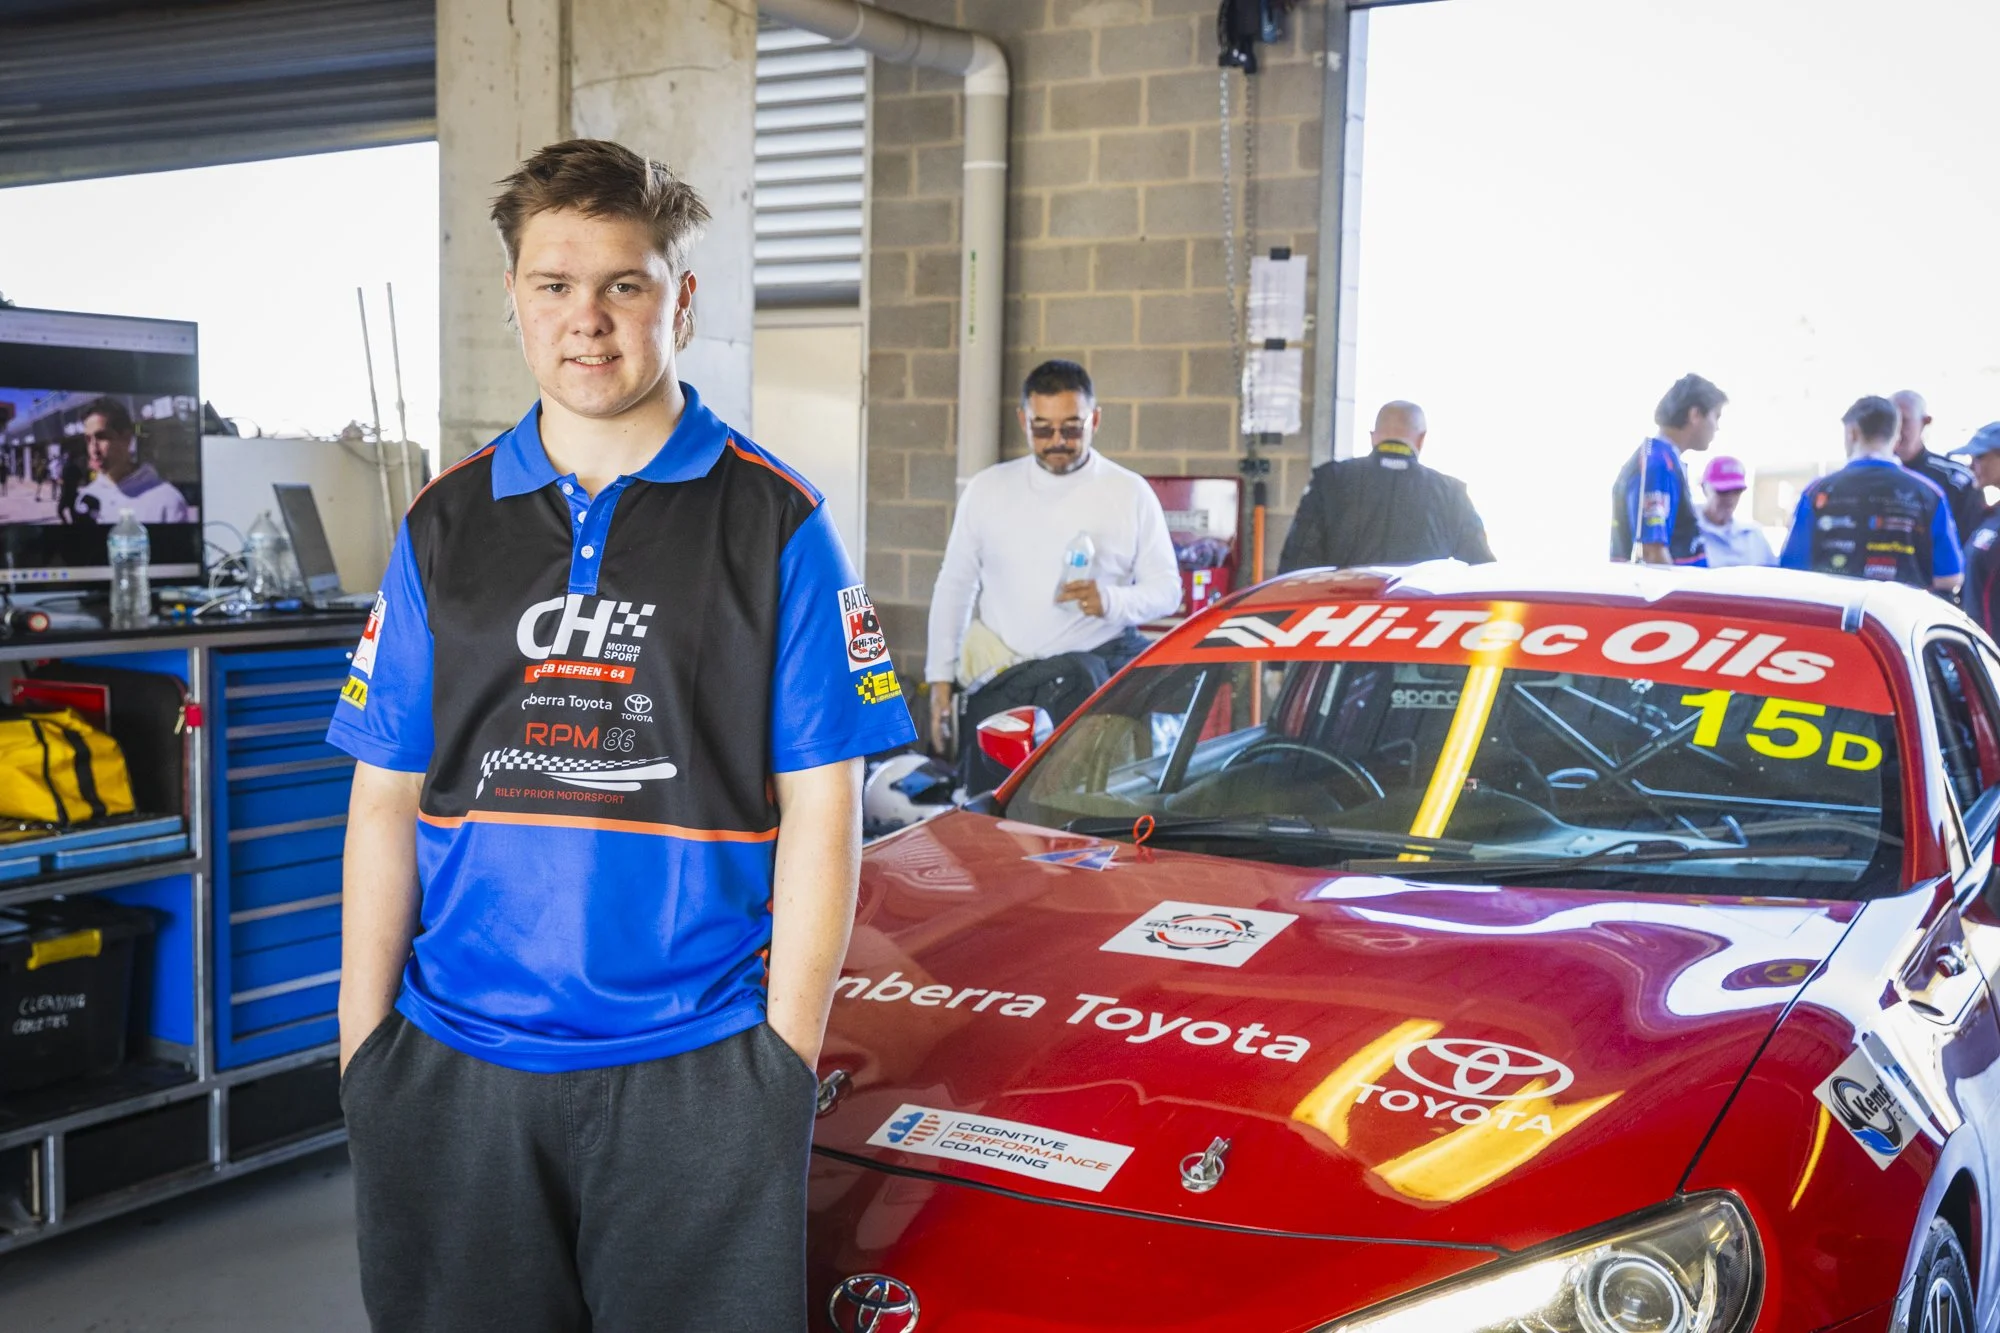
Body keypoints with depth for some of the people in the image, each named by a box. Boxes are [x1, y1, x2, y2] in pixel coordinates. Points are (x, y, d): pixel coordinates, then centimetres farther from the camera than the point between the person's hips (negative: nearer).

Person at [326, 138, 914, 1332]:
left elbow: (820, 813, -3)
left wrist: (786, 1057, -8)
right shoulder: (446, 526, 8)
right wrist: (363, 1040, 3)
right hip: (451, 1070, 3)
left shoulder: (776, 523, -1)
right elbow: (387, 799, 8)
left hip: (696, 1068, -2)